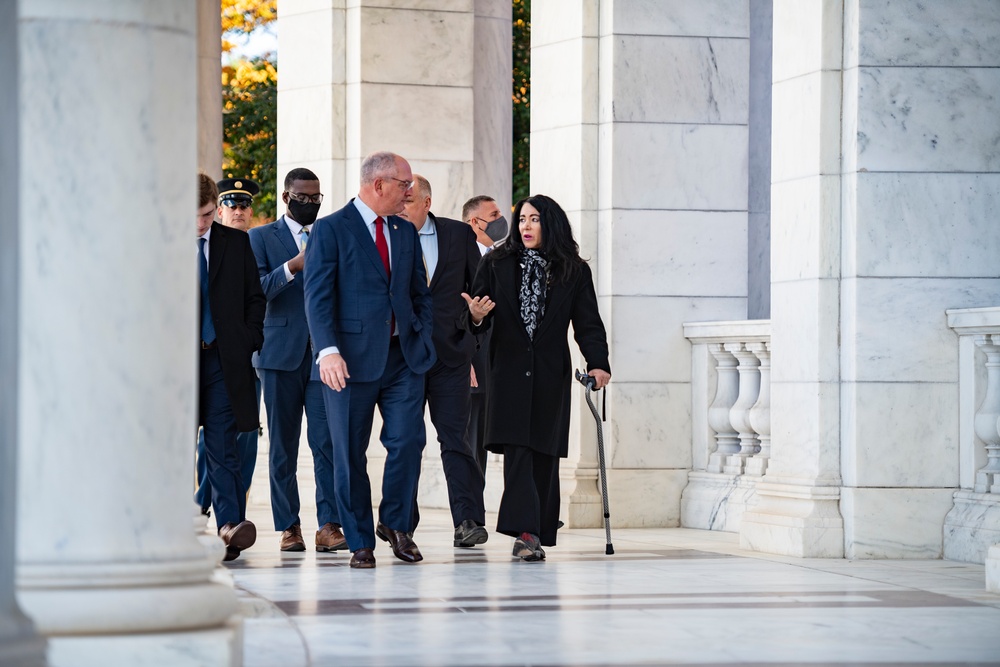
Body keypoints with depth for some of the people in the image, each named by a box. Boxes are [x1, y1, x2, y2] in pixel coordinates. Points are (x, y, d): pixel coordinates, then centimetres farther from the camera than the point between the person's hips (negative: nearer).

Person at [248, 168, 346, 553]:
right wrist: (292, 267, -17)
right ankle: (288, 527, 10)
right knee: (283, 444, 3)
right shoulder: (262, 238, 7)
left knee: (327, 441, -9)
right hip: (282, 352, -1)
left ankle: (329, 525, -12)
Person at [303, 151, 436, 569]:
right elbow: (317, 296, -10)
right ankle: (360, 542, 12)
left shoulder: (406, 232, 16)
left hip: (404, 358, 4)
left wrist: (424, 339, 7)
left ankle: (395, 523, 14)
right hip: (352, 359, -4)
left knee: (408, 440, -8)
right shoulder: (331, 230, -3)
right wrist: (328, 351, -22)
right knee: (350, 454, 1)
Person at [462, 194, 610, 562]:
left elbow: (588, 323, 3)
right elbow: (478, 320, 7)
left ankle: (536, 533, 10)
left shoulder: (574, 272, 7)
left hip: (551, 376, 1)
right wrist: (476, 315, -18)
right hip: (509, 372, -1)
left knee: (545, 454, 3)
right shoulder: (496, 265, 7)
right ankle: (526, 531, -21)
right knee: (518, 450, -13)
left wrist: (598, 363, -12)